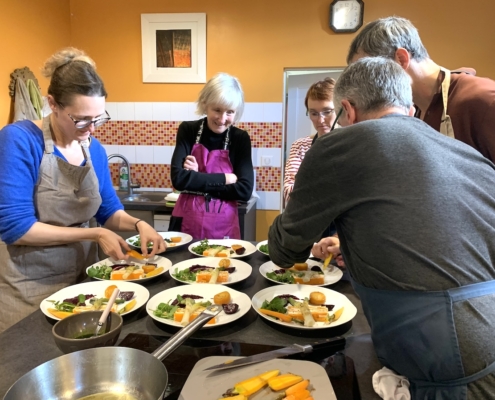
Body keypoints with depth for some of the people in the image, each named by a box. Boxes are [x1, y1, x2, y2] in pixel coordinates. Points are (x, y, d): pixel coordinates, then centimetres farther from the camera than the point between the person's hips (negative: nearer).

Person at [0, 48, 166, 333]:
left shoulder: (94, 149, -1)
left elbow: (108, 211, 8)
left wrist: (138, 224, -12)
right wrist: (95, 234, -21)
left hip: (82, 278, 6)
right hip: (29, 289, -5)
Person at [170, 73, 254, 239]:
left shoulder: (240, 138, -5)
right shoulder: (188, 130, -3)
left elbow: (245, 191, -13)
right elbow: (178, 179, -14)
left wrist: (196, 179, -14)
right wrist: (224, 178, -14)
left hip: (223, 227, 0)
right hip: (186, 224, 1)